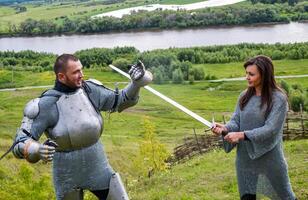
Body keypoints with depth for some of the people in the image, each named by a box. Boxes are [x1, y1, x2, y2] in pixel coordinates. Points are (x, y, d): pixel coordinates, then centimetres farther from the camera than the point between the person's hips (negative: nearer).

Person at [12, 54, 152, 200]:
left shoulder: (90, 90, -8)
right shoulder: (45, 105, -20)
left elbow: (121, 101, 8)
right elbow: (20, 145, -22)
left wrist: (136, 83, -11)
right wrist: (38, 150, -45)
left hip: (97, 166, 3)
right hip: (68, 174, -3)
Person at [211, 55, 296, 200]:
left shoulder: (278, 99, -13)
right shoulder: (244, 96, 3)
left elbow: (271, 129, -20)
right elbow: (236, 122, 1)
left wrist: (242, 135, -28)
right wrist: (225, 128, -21)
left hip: (270, 159, -4)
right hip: (245, 159, 5)